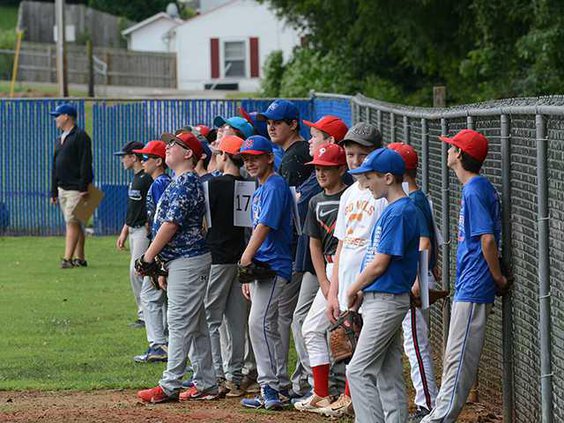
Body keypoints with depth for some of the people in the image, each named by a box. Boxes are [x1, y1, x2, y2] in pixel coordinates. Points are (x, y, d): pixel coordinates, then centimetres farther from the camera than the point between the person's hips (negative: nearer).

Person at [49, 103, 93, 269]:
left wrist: (84, 188, -20)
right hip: (62, 189, 9)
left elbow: (85, 164, -15)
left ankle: (67, 259, -18)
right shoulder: (59, 140, 19)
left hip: (76, 189, -9)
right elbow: (55, 167, 22)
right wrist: (54, 191, 18)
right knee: (75, 224, 9)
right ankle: (80, 258, 12)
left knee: (72, 222, -13)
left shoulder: (80, 136, -8)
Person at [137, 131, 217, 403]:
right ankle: (206, 384, 15)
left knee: (179, 322, -8)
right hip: (180, 262, 11)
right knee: (196, 325, 11)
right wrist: (165, 268, 21)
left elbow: (171, 224, -20)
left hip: (188, 263, -11)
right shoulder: (180, 182, 18)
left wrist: (148, 257, -14)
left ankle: (169, 386, -8)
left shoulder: (186, 183, -15)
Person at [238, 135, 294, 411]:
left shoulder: (275, 186, -11)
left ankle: (269, 389, -16)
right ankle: (278, 386, 15)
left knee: (259, 323, -16)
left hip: (274, 266, -10)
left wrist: (245, 261, -19)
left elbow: (264, 227, -19)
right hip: (261, 267, 10)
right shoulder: (259, 190, 19)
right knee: (267, 327, 11)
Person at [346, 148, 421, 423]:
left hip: (386, 301, -10)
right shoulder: (393, 209, 14)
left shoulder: (398, 212, -17)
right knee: (388, 374, 11)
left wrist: (354, 289, -4)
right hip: (378, 300, 10)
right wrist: (361, 292, 7)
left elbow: (379, 264, -17)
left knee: (359, 371, -11)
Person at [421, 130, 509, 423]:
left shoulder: (475, 191, -17)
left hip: (473, 288, -10)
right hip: (467, 287, 10)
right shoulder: (477, 187, 14)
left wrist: (498, 278, -14)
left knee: (459, 355, -8)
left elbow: (487, 239, -23)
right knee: (454, 354, 16)